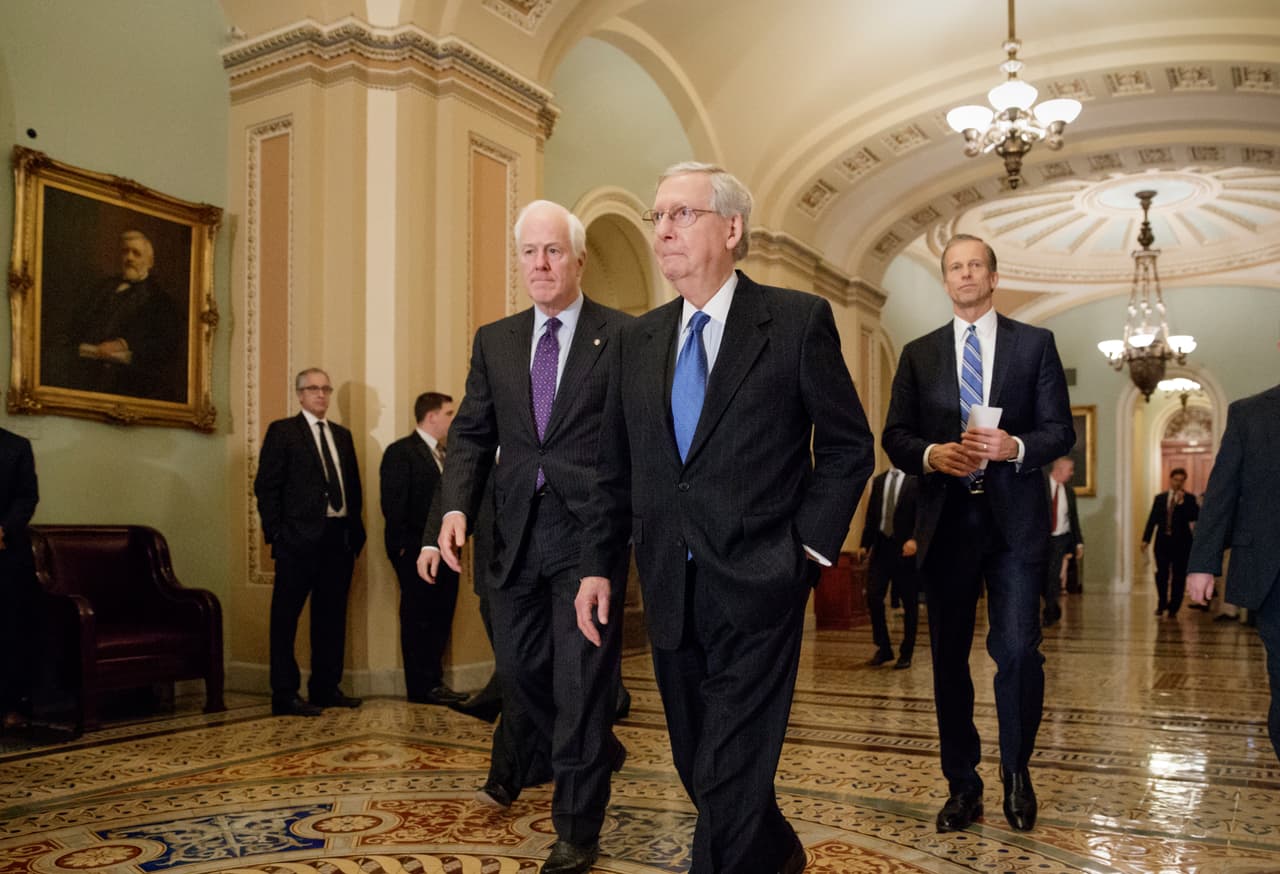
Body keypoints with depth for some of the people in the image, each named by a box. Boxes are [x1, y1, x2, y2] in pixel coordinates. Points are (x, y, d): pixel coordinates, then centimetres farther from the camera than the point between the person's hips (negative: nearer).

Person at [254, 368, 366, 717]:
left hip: (340, 537, 6)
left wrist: (355, 529, 8)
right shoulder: (282, 431, 1)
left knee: (331, 616, 12)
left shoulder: (342, 435, 18)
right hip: (299, 538, -6)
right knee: (286, 617, 0)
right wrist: (276, 533, -11)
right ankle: (285, 695, 5)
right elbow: (266, 486, -4)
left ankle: (326, 688, 21)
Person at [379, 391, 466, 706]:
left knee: (441, 618, 11)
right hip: (417, 552, -7)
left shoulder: (445, 454, 16)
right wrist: (402, 547, -15)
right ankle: (421, 687, 10)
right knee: (418, 619, 2)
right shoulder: (400, 452, -8)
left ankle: (434, 681, 22)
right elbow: (393, 504, -12)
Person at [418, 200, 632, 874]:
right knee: (518, 667, 17)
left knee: (580, 677, 2)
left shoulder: (624, 337, -3)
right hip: (516, 532, 5)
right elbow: (471, 433, 7)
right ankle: (589, 749, 46)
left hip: (590, 529, -5)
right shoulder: (494, 341, 11)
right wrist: (454, 507, -7)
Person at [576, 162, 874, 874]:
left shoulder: (799, 320, -6)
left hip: (757, 589, -5)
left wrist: (810, 547, -8)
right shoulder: (640, 339, 9)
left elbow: (848, 446, -1)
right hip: (671, 594, 6)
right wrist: (598, 565, 7)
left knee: (728, 780, -4)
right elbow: (618, 469, 12)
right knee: (704, 769, 18)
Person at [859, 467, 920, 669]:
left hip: (905, 548, -4)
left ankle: (906, 654, 16)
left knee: (909, 603, 4)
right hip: (881, 546, 4)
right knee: (873, 596, -4)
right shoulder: (878, 481, 13)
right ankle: (883, 648, 11)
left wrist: (915, 539, -23)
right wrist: (865, 544, 9)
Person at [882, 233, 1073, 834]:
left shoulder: (1035, 344, 8)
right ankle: (962, 786, 20)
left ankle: (1017, 772, 17)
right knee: (948, 659, 7)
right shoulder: (919, 354, 12)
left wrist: (1014, 446, -16)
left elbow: (1060, 430, 3)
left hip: (1015, 520, -2)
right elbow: (894, 436, 7)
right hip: (946, 521, 2)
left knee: (1017, 651, -8)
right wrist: (933, 454, -12)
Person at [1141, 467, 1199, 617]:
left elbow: (1194, 517, -13)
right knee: (1161, 574, 4)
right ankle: (1162, 604, 19)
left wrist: (1182, 503, -20)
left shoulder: (1189, 498, 2)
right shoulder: (1160, 498, 11)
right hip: (1163, 541, 2)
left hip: (1181, 542, -2)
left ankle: (1173, 608, 10)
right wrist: (1146, 539, 5)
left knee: (1178, 576, 1)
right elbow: (1152, 519, 9)